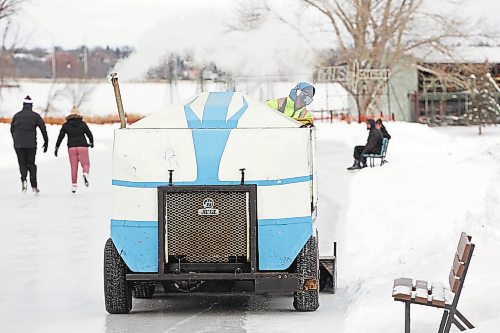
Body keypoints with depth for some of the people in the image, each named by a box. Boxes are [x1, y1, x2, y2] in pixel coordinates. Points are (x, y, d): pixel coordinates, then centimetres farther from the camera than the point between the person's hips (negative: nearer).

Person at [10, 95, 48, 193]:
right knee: (31, 164, 11)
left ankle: (23, 179, -18)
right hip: (31, 144, -1)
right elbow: (43, 129, 0)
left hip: (18, 145, 1)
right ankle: (34, 186, 6)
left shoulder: (16, 115, 7)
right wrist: (46, 142, 8)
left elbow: (12, 129, 15)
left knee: (22, 163, 10)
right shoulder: (35, 116, 1)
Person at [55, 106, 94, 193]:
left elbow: (60, 137, 8)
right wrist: (91, 143, 25)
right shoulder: (82, 124, 4)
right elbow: (89, 134, 6)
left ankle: (74, 185, 4)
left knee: (74, 167, 7)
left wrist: (56, 148, 16)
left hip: (71, 148, 1)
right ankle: (85, 174, -28)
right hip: (82, 147, -1)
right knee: (85, 164, 5)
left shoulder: (66, 125, 8)